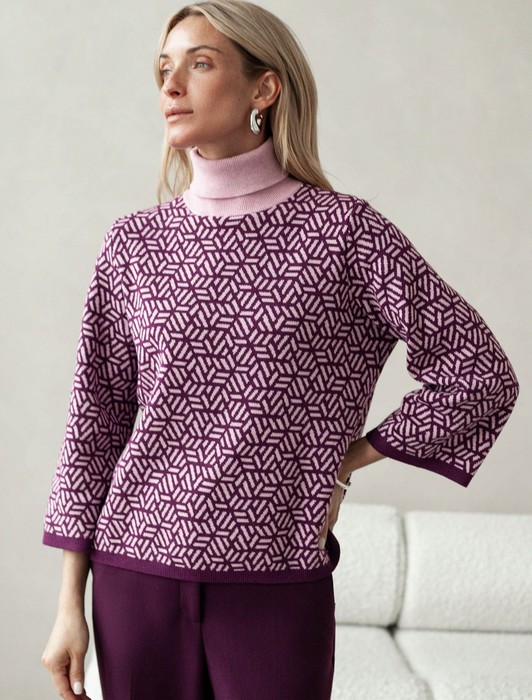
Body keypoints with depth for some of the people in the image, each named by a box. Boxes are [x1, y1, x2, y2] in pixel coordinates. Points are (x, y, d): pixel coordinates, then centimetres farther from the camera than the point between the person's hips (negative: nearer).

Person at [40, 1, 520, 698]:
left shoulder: (343, 230, -4)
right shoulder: (134, 243, 4)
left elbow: (481, 374, -1)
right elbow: (97, 420, 6)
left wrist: (346, 460, 0)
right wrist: (70, 604, 4)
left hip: (277, 579, -2)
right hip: (137, 568, 3)